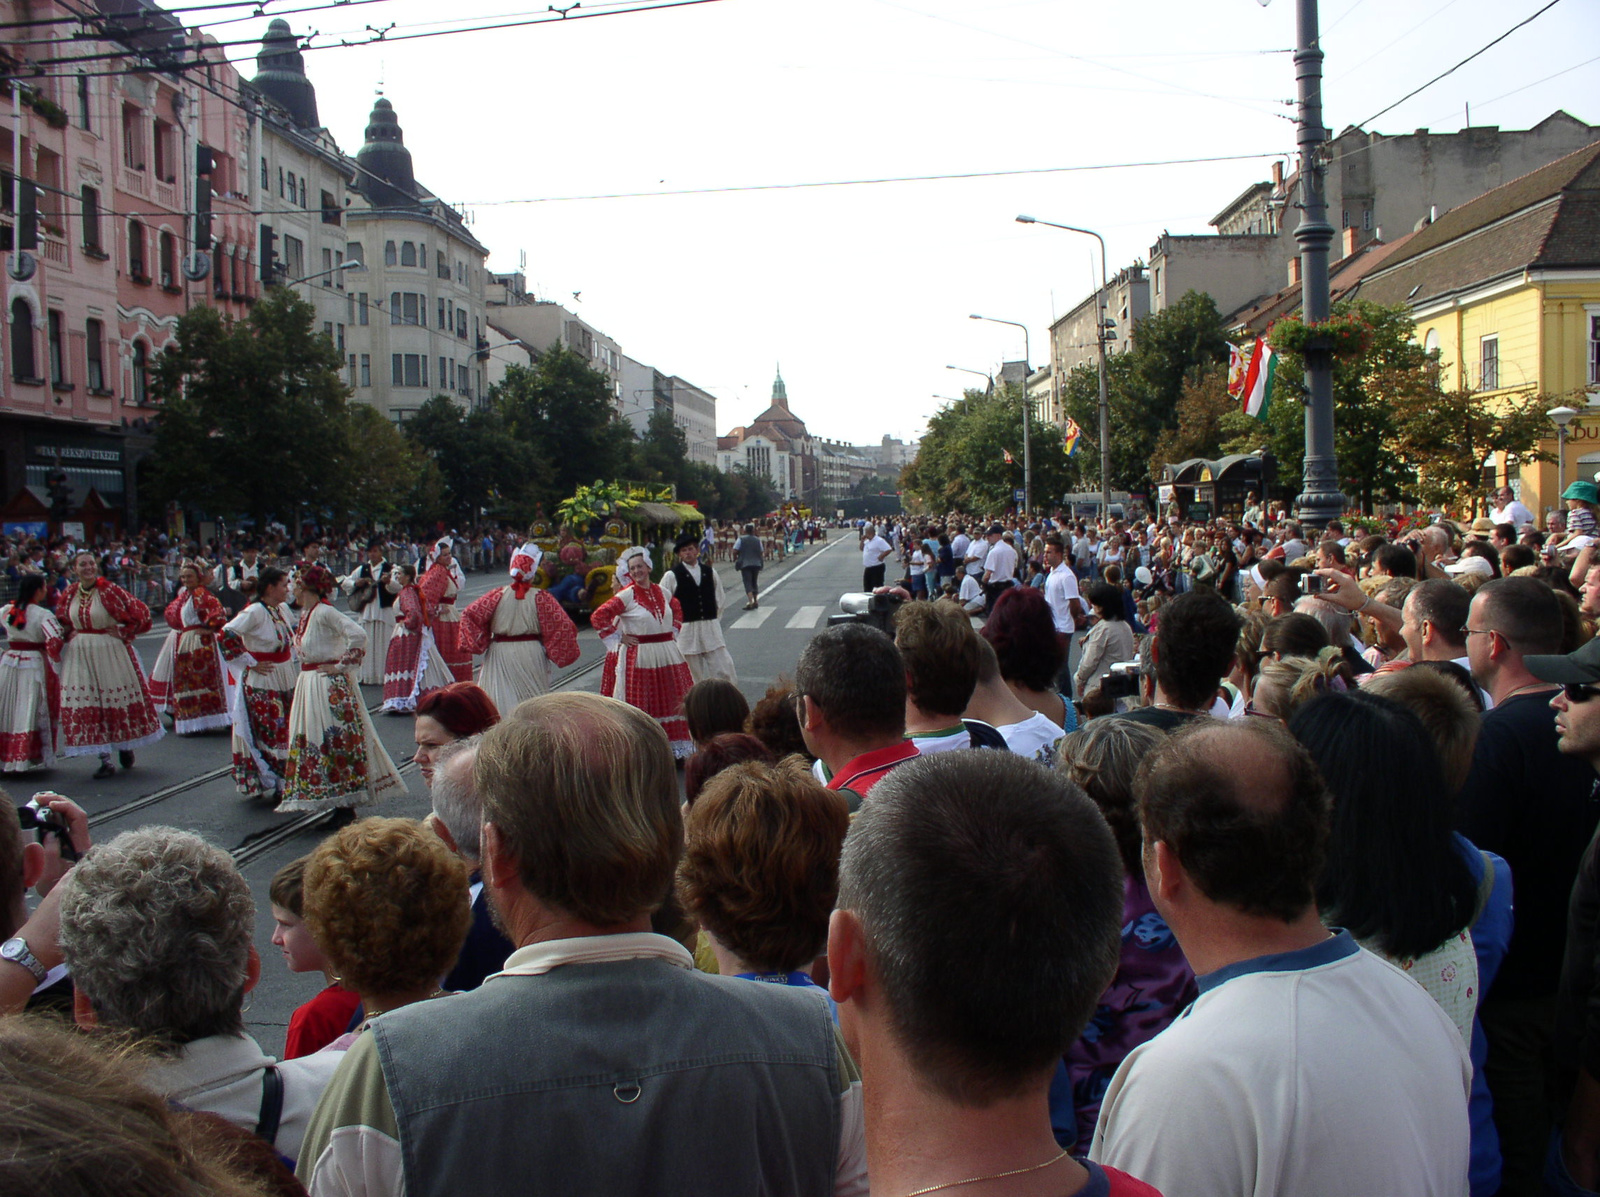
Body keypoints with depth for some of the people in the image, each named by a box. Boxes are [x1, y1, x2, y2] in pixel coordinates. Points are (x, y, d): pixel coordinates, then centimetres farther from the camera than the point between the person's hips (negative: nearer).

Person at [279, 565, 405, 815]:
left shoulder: (324, 612, -15)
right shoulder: (307, 614, 13)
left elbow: (357, 635, -26)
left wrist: (341, 666, -19)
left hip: (329, 686, -10)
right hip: (309, 686, 10)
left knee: (335, 741, -6)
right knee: (310, 740, 11)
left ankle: (346, 805, -1)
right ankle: (340, 805, 17)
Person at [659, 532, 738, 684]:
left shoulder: (710, 573, 9)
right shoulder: (672, 576, -4)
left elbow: (719, 600, 19)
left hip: (711, 629, 3)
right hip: (685, 630, -3)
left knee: (724, 671, -3)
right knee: (695, 677, 3)